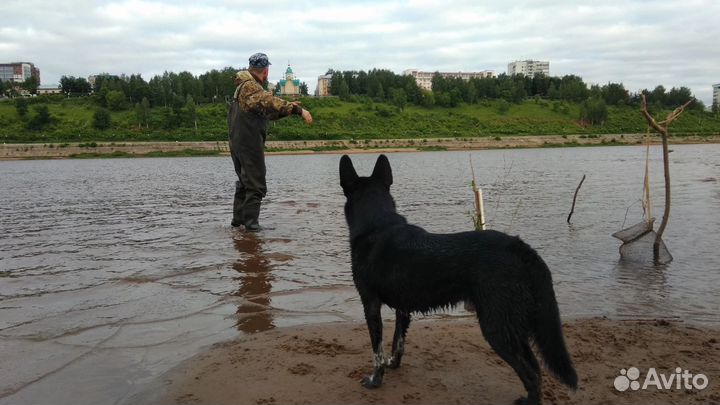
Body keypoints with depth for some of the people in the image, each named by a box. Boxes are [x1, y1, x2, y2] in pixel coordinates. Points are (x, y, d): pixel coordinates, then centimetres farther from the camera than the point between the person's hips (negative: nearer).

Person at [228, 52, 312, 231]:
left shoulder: (243, 87, 18)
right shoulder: (251, 87, -15)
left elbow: (266, 112, 20)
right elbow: (271, 102, -32)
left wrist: (289, 107, 17)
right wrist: (299, 110, -37)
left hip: (237, 143, 10)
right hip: (250, 144, -10)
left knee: (244, 181, 20)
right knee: (256, 185, -4)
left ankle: (238, 218, 27)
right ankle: (250, 222, -3)